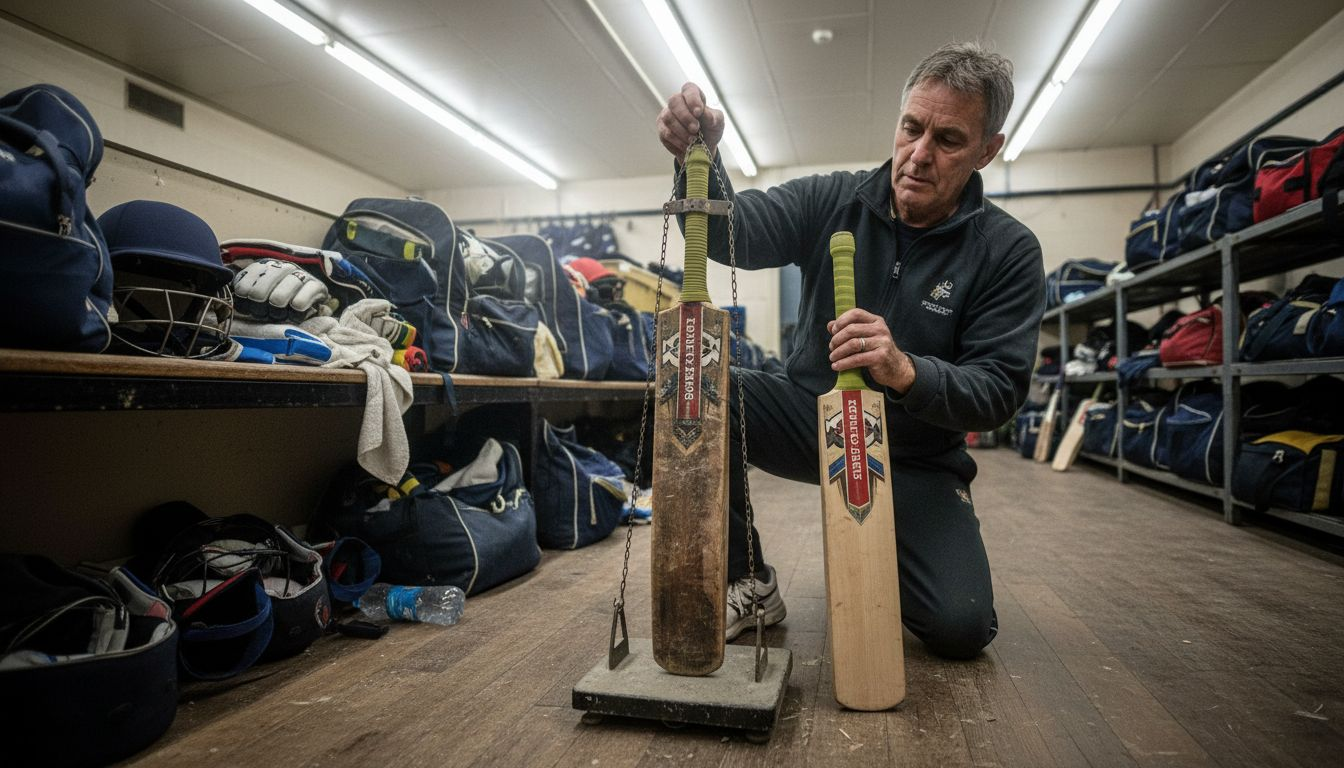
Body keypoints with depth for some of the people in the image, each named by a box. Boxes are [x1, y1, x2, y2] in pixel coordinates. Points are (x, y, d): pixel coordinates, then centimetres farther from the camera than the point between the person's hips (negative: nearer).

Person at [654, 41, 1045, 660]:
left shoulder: (1008, 252, -9)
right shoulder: (832, 201, -5)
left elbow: (1000, 389, -16)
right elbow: (730, 231, -19)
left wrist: (908, 373, -37)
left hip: (915, 457, -1)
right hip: (810, 416, 1)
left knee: (961, 629, -18)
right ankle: (748, 585, -8)